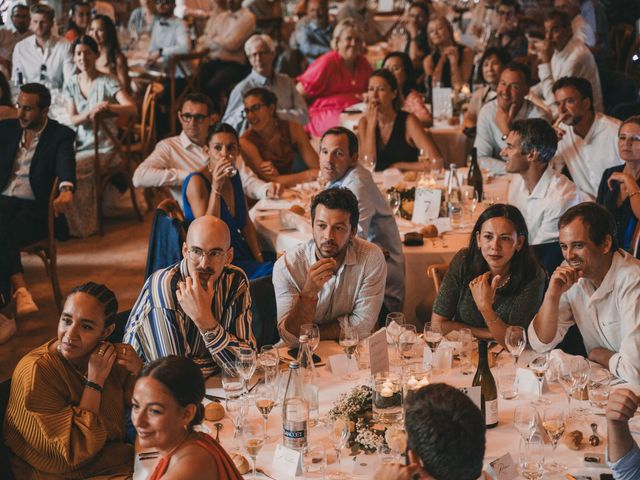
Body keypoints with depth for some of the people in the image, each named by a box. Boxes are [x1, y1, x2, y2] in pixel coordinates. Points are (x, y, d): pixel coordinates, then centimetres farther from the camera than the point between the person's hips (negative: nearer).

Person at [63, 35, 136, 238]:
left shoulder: (107, 82, -7)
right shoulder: (72, 83, 8)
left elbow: (132, 109, -18)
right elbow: (73, 120, 2)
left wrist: (108, 107, -37)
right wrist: (90, 112, -20)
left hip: (103, 147, -5)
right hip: (81, 143, 5)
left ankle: (79, 226, -7)